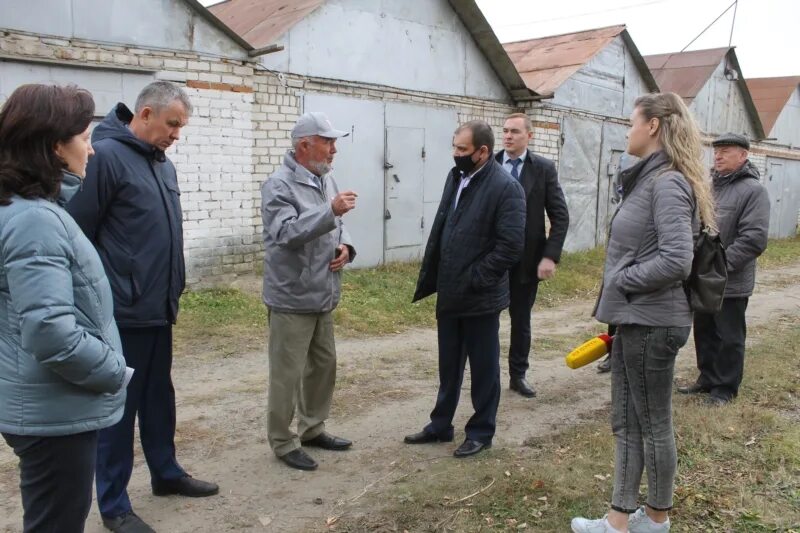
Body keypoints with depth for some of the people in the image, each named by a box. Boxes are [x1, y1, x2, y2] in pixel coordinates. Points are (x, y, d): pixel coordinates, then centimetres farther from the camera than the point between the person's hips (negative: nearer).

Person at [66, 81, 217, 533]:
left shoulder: (163, 164, 13)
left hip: (159, 308, 8)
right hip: (123, 312, -8)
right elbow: (79, 235, -15)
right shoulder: (106, 156, -13)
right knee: (119, 406, 4)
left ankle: (166, 473, 36)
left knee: (159, 397, 19)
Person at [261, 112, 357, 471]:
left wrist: (344, 246, -2)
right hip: (292, 299, -8)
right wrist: (330, 211, -32)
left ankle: (312, 428, 33)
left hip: (323, 296, 9)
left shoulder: (325, 180, 11)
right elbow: (286, 233, -26)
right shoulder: (279, 185, -14)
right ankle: (283, 442, 16)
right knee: (287, 374, 1)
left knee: (323, 366, 17)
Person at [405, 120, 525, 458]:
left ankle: (481, 432, 25)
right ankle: (441, 424, 34)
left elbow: (511, 247, -20)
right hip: (450, 294, 7)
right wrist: (431, 277, 7)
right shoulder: (455, 177, 8)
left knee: (483, 367, 10)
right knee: (448, 365, 19)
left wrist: (474, 280, -18)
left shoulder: (506, 188, -15)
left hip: (480, 297, -7)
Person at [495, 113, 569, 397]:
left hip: (527, 259, 0)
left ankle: (518, 375, 27)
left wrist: (550, 256, -12)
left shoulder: (544, 168, -2)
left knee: (521, 320, 13)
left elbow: (560, 217, -3)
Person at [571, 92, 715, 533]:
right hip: (633, 320, 10)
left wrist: (620, 281, -14)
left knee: (653, 425, 7)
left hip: (651, 323, -10)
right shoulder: (649, 179, 13)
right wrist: (616, 305, 14)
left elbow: (676, 260, -26)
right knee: (626, 423, 15)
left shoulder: (667, 183, -16)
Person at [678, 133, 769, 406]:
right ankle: (707, 378, 34)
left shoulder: (753, 190, -11)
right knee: (704, 333, 18)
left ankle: (725, 387, 22)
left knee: (729, 338, 7)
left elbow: (754, 239, -19)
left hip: (731, 283, -6)